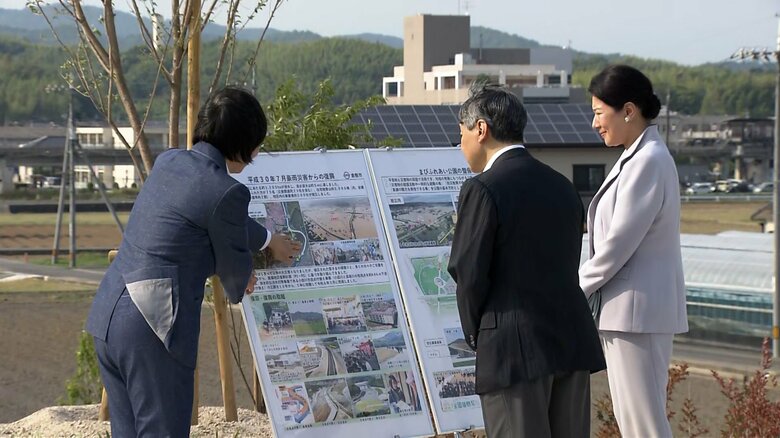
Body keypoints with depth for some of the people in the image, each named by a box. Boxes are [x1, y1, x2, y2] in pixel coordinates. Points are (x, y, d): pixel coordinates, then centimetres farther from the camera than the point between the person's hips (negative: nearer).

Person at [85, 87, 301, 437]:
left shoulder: (168, 162, 11)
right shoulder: (227, 192, -13)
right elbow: (233, 265, 3)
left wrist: (268, 241, 46)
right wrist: (239, 285, 28)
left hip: (107, 316, 9)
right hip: (153, 328, -8)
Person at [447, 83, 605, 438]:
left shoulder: (482, 189, -9)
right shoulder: (561, 186, 13)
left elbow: (468, 273, -11)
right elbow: (569, 265, 14)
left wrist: (475, 335, 7)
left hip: (515, 350, -7)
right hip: (572, 342, 7)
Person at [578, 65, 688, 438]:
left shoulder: (648, 162, -17)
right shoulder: (637, 157, 14)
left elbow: (619, 242, -19)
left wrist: (578, 288, -7)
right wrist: (584, 286, 11)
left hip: (637, 309, -10)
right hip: (631, 307, 10)